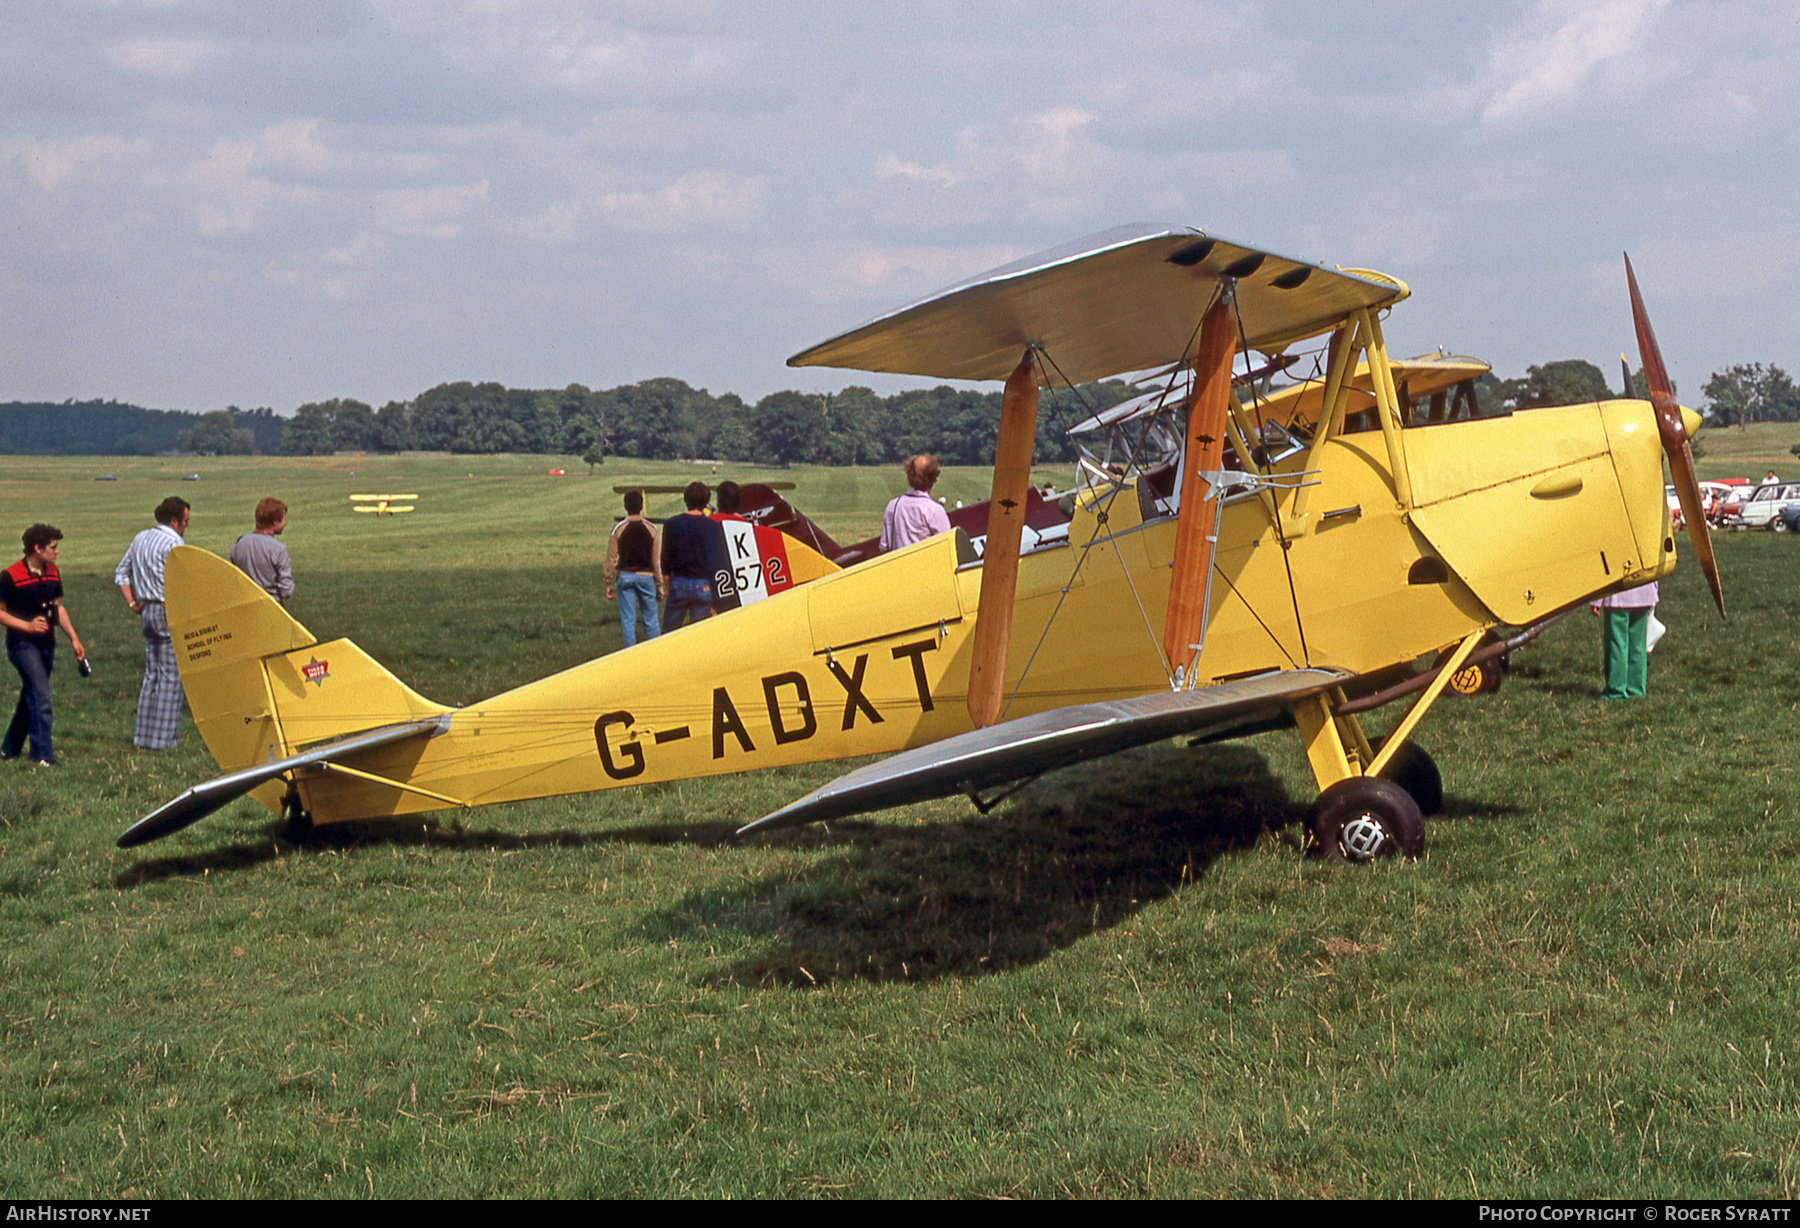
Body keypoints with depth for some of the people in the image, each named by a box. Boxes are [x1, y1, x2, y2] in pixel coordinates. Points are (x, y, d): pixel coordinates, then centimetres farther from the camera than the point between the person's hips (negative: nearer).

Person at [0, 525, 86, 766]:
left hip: (47, 643, 8)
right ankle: (42, 755, -12)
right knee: (40, 697, -15)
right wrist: (27, 626, -19)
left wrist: (73, 638, 13)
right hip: (22, 644, -7)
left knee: (31, 696, 15)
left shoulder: (52, 573, 9)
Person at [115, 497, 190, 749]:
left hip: (148, 611, 8)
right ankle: (163, 738, -4)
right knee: (172, 676, -3)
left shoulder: (140, 538, 13)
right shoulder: (173, 543, -13)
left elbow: (121, 574, 19)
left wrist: (133, 604, 15)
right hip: (170, 614, -8)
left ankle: (144, 734, 16)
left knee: (152, 674, 14)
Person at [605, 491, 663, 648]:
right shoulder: (651, 529, -3)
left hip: (625, 576, 0)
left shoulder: (618, 529, -4)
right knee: (650, 618, 8)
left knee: (627, 619, 4)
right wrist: (659, 585, 6)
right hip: (646, 576, 0)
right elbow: (657, 561, -2)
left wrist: (609, 584, 6)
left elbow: (611, 560, -2)